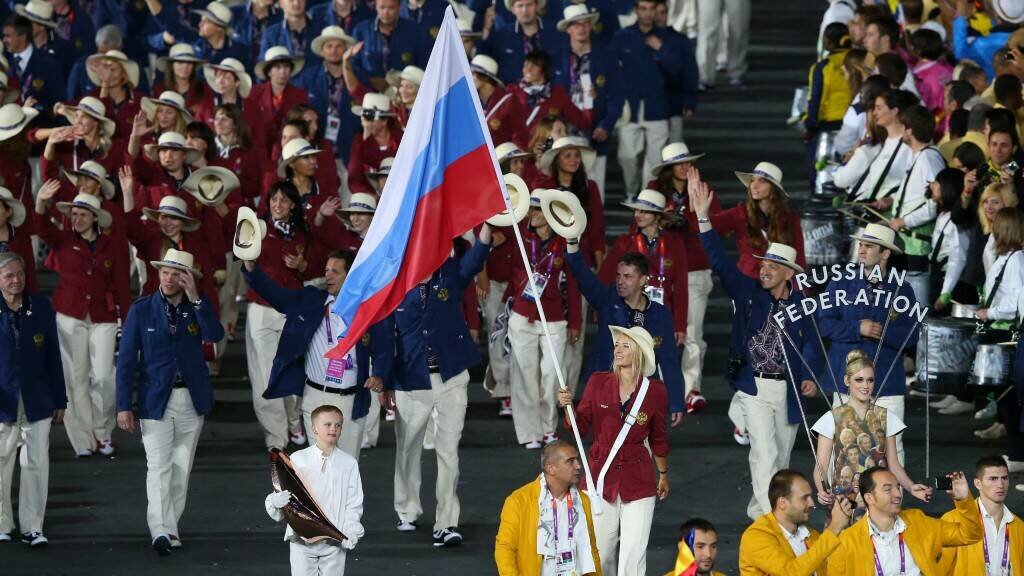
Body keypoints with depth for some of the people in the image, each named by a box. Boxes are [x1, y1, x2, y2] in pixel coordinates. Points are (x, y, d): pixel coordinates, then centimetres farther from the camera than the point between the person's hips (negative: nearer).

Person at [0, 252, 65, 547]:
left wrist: (59, 400, 8)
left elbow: (53, 356, 8)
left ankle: (32, 527, 8)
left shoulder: (41, 307, 4)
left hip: (37, 401, 2)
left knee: (37, 463, 1)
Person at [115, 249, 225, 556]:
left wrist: (196, 300, -23)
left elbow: (215, 335, -16)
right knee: (158, 467, -12)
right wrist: (124, 406, -10)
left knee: (181, 467, 8)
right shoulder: (141, 310, -3)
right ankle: (162, 530, -17)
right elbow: (126, 358, -4)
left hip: (192, 398, 3)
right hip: (155, 400, -3)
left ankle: (170, 527, 18)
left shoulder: (198, 307, 3)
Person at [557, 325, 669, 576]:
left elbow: (658, 437, 11)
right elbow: (580, 428, 1)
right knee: (600, 552, 6)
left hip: (637, 482, -1)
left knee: (633, 554, -5)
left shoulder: (655, 390, -3)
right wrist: (568, 406, -18)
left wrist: (663, 474, 20)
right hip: (601, 477, 1)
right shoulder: (598, 383, -1)